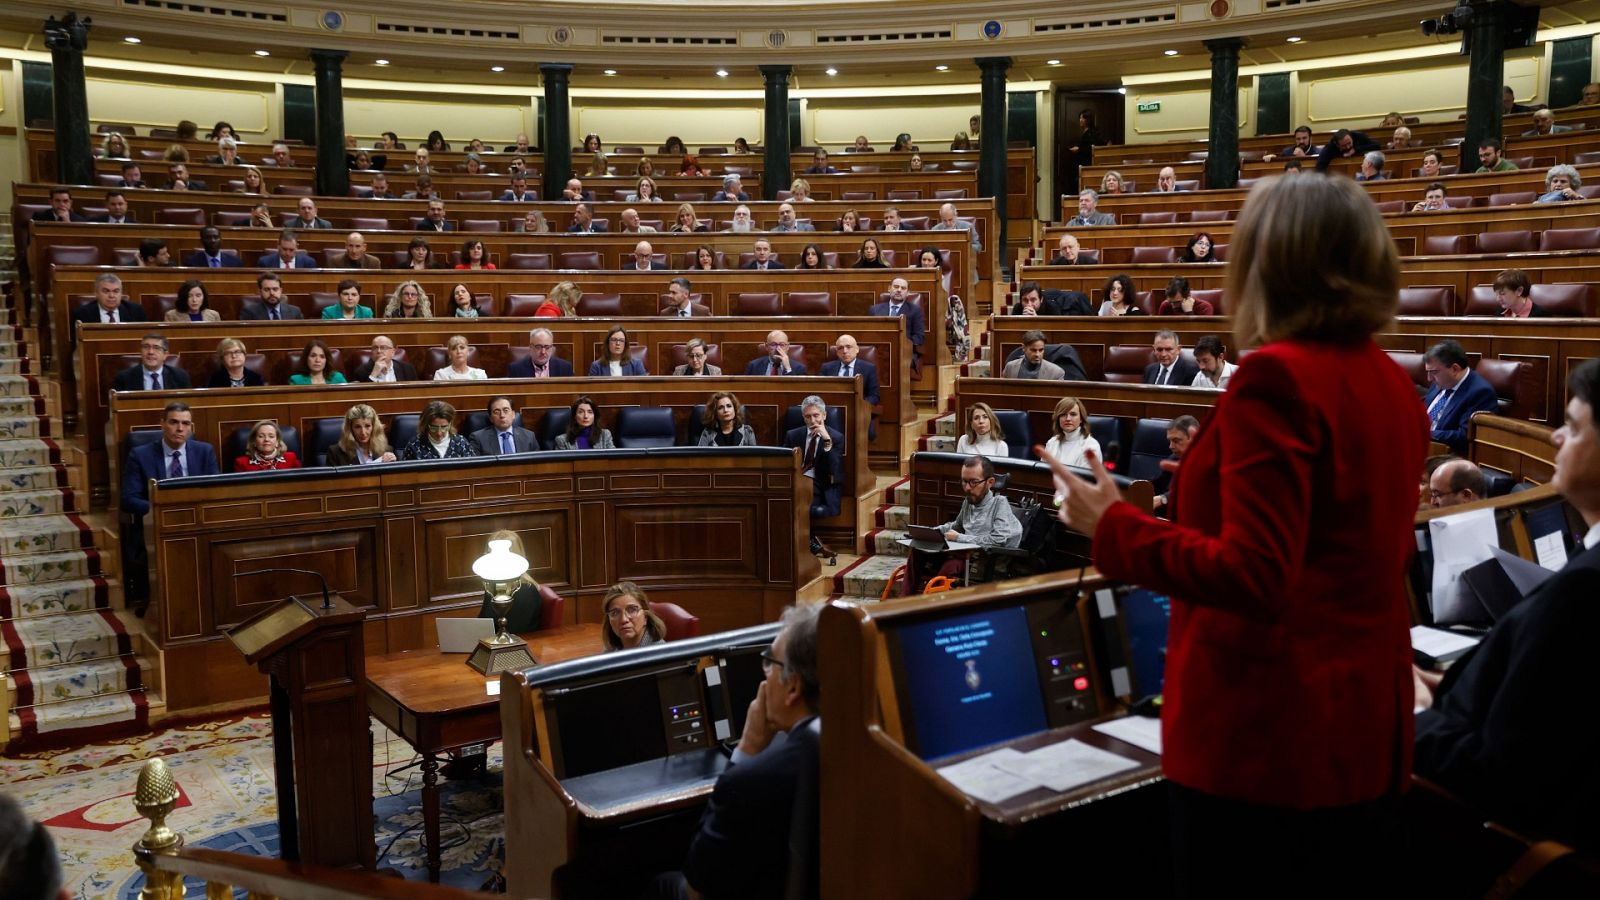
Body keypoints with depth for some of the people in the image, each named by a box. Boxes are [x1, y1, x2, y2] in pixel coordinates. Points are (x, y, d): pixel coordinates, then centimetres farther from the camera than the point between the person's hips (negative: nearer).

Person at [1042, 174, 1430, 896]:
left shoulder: (1276, 378, -19)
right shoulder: (1389, 380, 7)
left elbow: (1253, 577, -24)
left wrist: (1114, 527, -14)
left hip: (1265, 733, -8)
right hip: (1364, 727, 8)